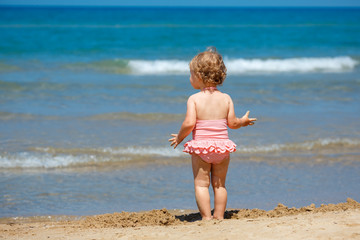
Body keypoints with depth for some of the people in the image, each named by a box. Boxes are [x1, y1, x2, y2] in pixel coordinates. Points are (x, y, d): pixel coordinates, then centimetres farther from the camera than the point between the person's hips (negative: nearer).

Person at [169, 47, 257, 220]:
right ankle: (219, 217, 15)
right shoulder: (226, 98, 2)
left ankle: (206, 217, -2)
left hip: (201, 147, -3)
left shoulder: (194, 99, -9)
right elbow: (232, 123, 1)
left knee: (201, 184, 3)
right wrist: (243, 121, 22)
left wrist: (179, 137, 1)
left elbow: (189, 123, -16)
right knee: (219, 184, 13)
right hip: (222, 147, 4)